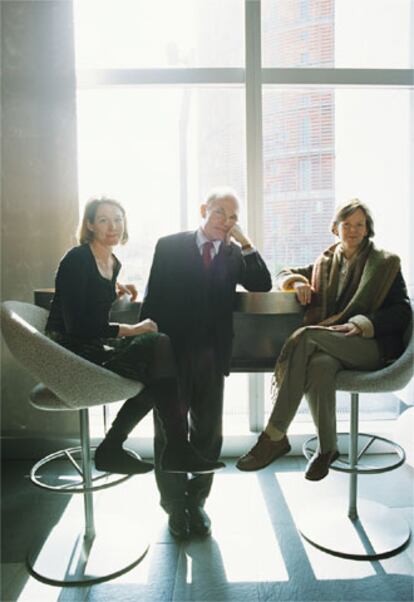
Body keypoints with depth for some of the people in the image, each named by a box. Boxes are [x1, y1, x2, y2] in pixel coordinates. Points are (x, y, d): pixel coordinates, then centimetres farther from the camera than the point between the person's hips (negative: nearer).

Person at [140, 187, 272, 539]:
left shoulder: (234, 254, 7)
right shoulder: (169, 246, -1)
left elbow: (263, 286, -4)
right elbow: (153, 299, -3)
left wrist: (246, 243, -10)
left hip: (211, 355, 3)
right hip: (171, 351, -2)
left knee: (208, 432, 11)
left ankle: (196, 502, 31)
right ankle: (174, 504, 30)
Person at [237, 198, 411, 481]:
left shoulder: (385, 263, 9)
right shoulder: (326, 262, 19)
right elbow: (283, 275, 25)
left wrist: (360, 324, -17)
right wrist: (297, 281, -1)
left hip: (373, 344, -3)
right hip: (333, 346, 3)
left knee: (305, 336, -32)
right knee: (319, 365, -37)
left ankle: (275, 436, -32)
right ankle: (327, 448, -19)